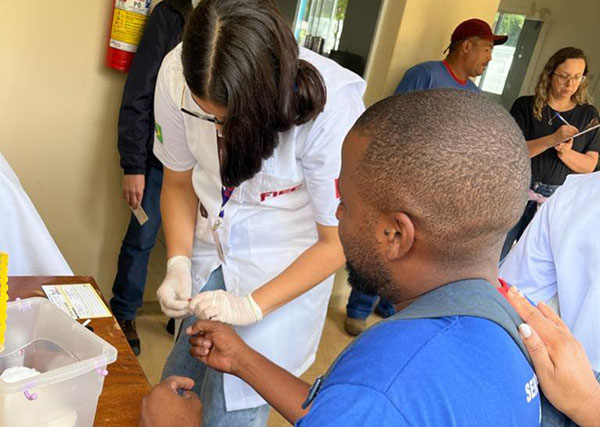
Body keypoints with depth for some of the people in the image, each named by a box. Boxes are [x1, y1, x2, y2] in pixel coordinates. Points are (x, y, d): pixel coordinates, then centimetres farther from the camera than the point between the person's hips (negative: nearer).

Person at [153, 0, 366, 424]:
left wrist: (253, 306, -21)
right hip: (211, 251, 4)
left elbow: (337, 241, -16)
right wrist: (178, 265, -15)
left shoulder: (330, 105, -29)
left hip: (285, 270, -3)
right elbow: (178, 183, -1)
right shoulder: (177, 74, -19)